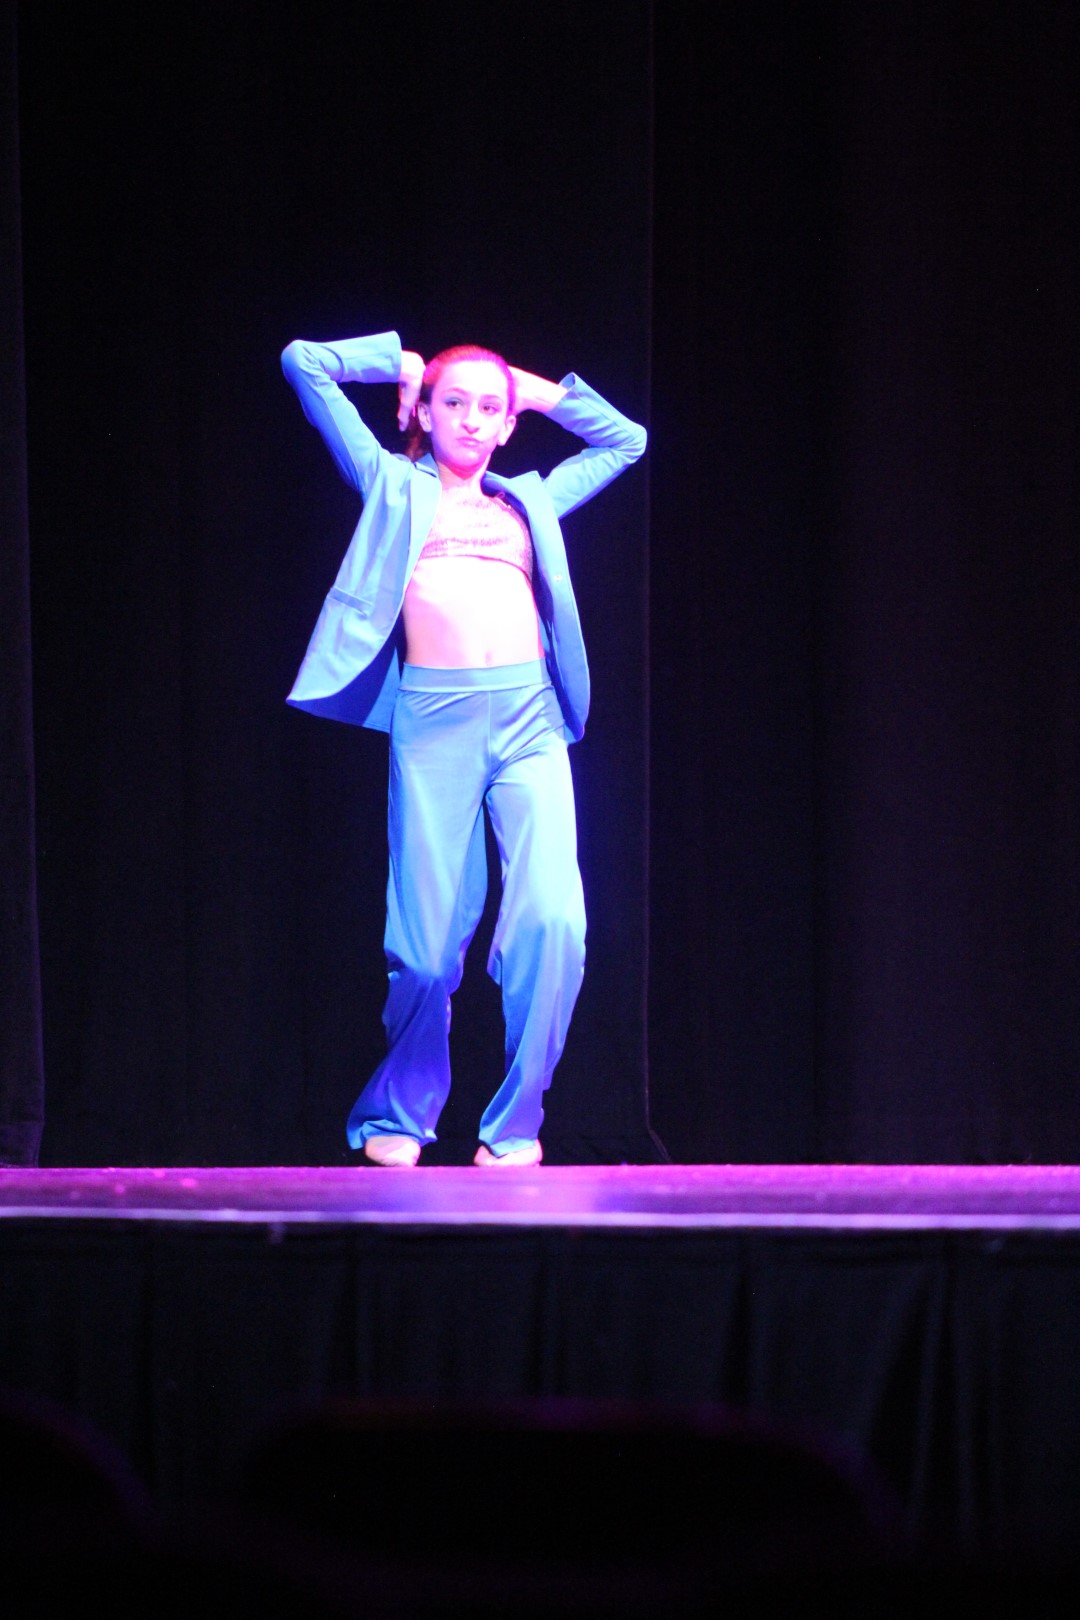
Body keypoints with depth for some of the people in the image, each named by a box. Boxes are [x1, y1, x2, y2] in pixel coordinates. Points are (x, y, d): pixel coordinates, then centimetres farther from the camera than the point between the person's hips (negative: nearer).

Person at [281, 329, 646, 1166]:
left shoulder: (530, 501, 24)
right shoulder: (396, 486, 17)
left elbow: (626, 439, 39)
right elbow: (305, 364, 16)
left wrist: (545, 394, 32)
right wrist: (400, 362, 25)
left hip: (529, 716, 2)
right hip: (433, 719, -2)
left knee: (553, 921, -16)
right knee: (428, 944, -6)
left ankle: (516, 1123, -5)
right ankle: (397, 1114, 15)